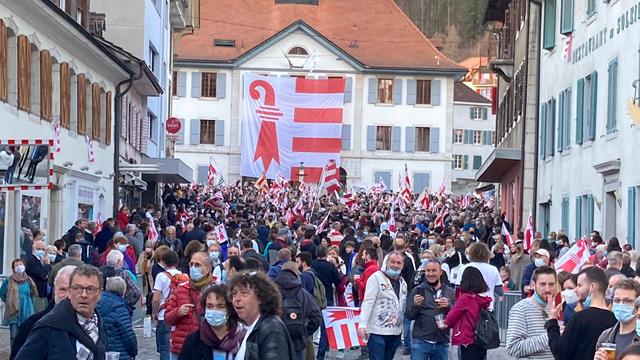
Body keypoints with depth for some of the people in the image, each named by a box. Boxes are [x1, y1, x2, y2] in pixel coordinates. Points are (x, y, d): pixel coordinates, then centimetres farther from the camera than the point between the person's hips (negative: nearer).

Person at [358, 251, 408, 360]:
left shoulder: (403, 283, 14)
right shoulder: (377, 277, -6)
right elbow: (368, 302, -12)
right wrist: (362, 325, -21)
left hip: (395, 333, 6)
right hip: (378, 332, -6)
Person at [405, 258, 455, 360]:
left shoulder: (449, 292, 10)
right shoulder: (418, 290, 4)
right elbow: (408, 316, 2)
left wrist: (448, 306, -13)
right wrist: (415, 305, -17)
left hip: (442, 342, 3)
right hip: (420, 341, -2)